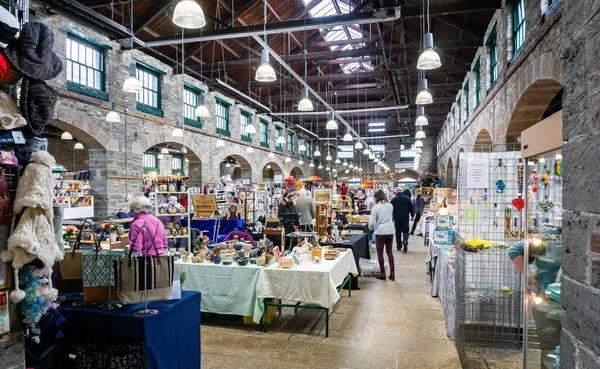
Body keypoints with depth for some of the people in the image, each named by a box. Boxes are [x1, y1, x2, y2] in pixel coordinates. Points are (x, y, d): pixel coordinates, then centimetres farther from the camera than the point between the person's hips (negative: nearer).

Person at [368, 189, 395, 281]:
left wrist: (370, 228, 6)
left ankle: (382, 274, 13)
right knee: (389, 252, 13)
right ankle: (392, 273, 14)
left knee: (380, 253, 7)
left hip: (380, 232, -4)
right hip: (390, 231, 4)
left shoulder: (375, 207, -10)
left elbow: (372, 222, -11)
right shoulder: (390, 206, 3)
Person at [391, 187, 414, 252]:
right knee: (405, 231, 7)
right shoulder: (407, 198, 1)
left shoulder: (393, 199, -2)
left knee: (398, 232, 8)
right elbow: (411, 208, 5)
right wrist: (412, 215, 17)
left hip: (397, 218, 0)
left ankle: (398, 246, 11)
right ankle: (405, 241, -21)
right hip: (405, 218, 0)